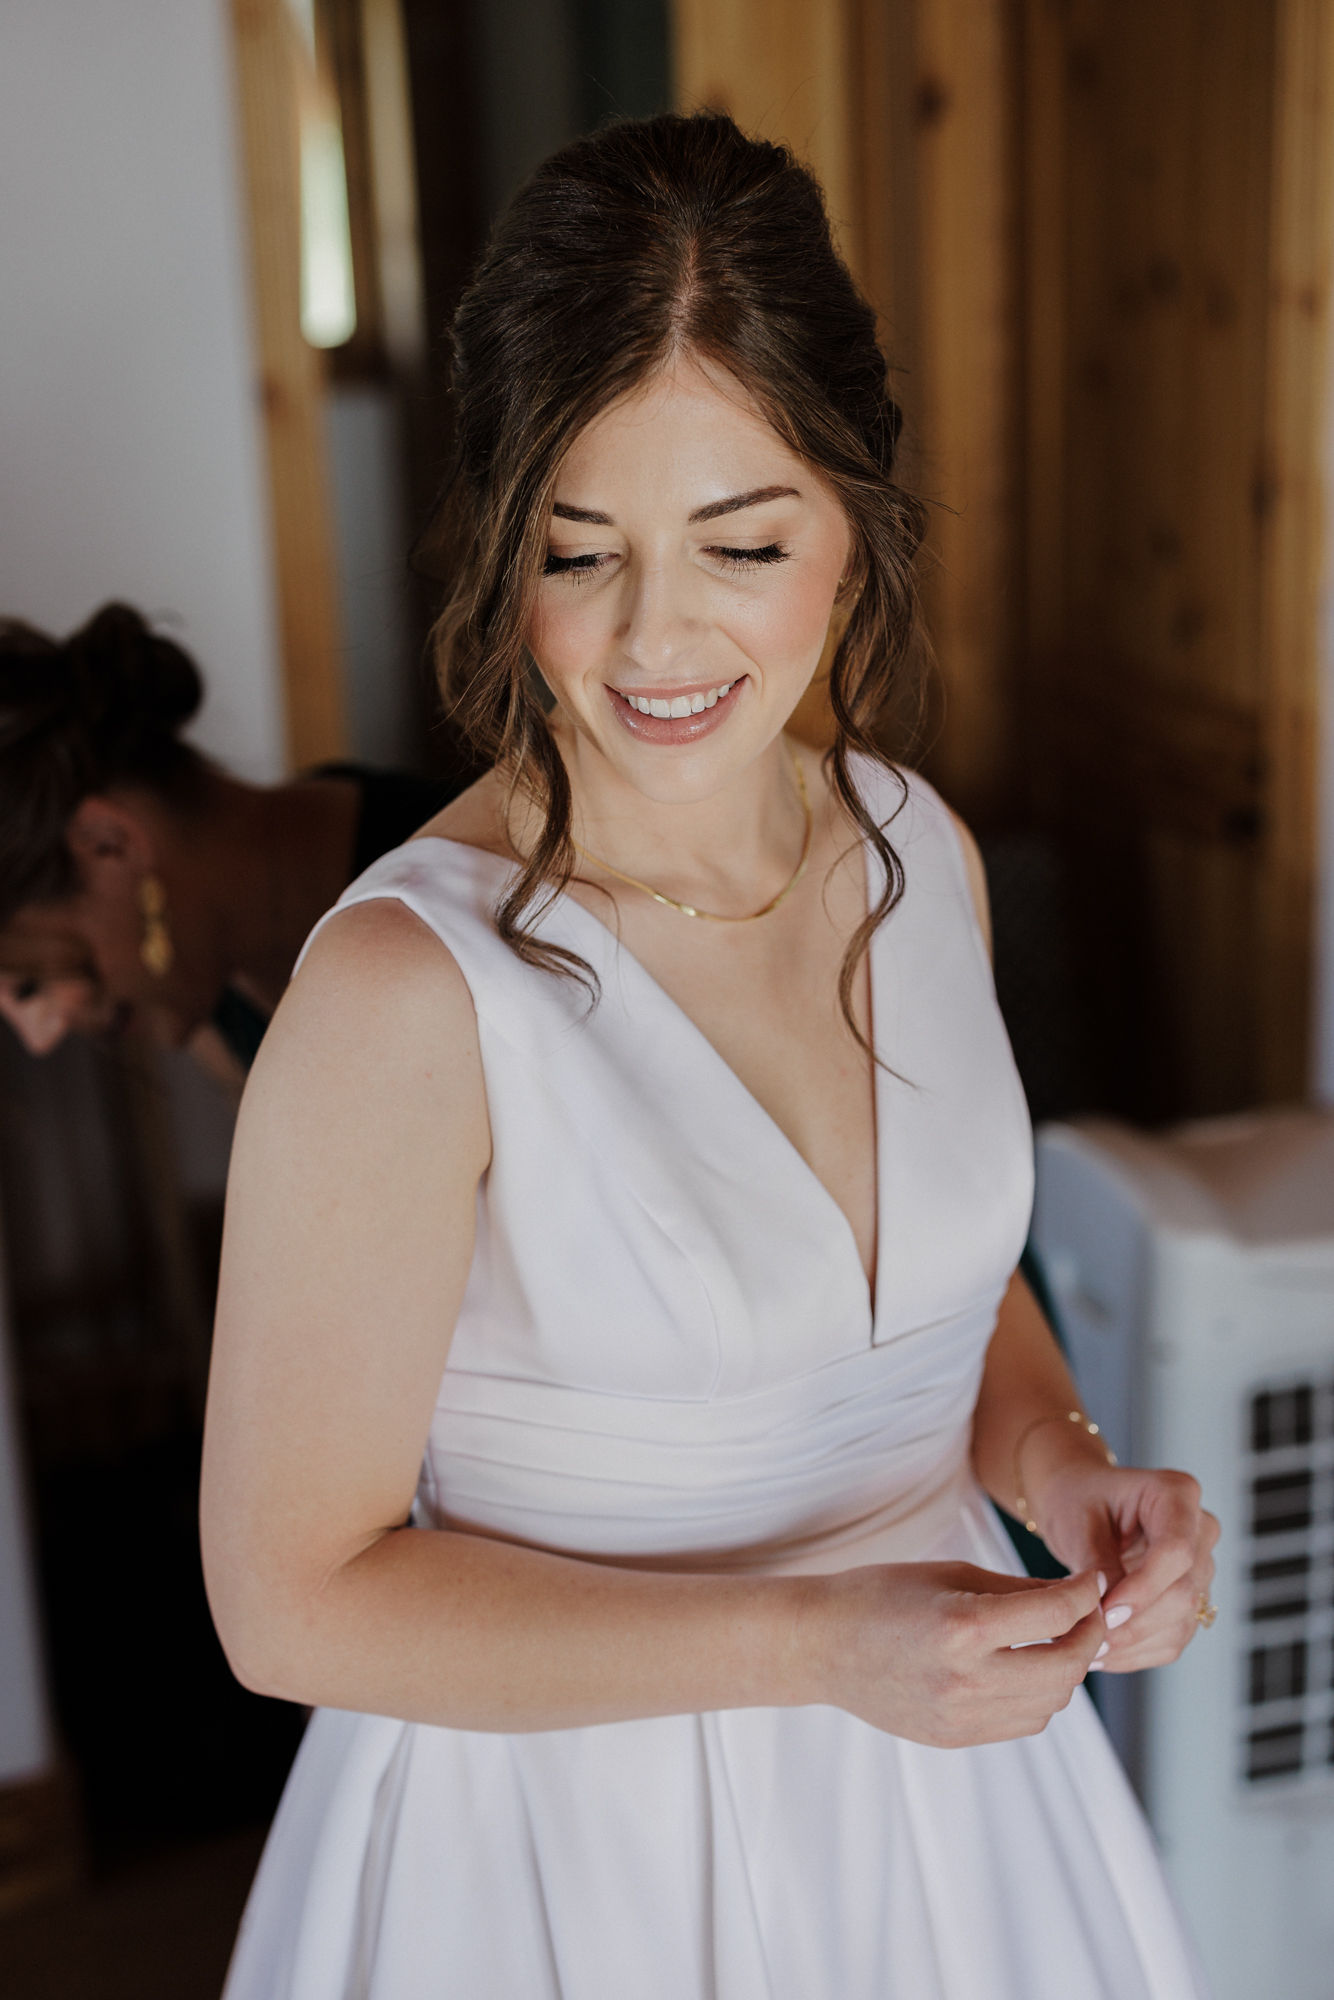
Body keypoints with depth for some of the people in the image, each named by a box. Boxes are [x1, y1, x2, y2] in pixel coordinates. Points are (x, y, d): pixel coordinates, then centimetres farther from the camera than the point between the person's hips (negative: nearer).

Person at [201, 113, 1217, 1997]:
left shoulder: (919, 851, -6)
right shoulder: (407, 989, -24)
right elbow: (297, 1598, -18)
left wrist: (1068, 1468, -9)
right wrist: (807, 1644, -23)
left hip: (946, 1779, 6)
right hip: (575, 1842, -5)